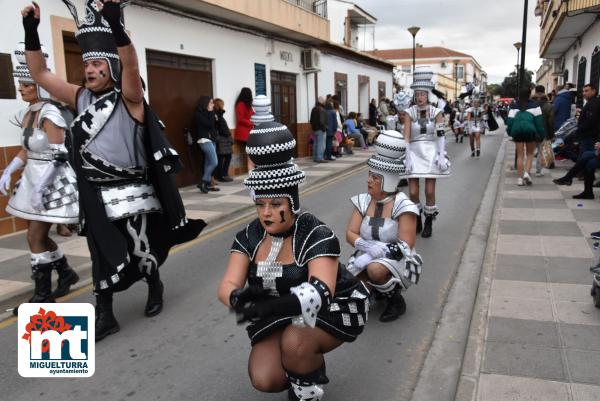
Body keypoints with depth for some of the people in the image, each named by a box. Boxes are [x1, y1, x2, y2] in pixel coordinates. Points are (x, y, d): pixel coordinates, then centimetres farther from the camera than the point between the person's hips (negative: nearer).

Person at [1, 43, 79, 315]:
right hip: (33, 180, 9)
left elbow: (60, 156, -22)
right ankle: (66, 273, 34)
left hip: (52, 182, -9)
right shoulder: (27, 114, 9)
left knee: (35, 236, -5)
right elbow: (27, 150, 16)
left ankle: (43, 295, 7)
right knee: (37, 235, 15)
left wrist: (39, 187, -24)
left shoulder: (49, 114, -17)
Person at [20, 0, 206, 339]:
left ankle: (155, 287, 37)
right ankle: (104, 315, 18)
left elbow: (131, 66, -25)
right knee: (103, 256, 8)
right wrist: (31, 32, 0)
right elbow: (41, 74, 10)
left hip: (132, 192, -4)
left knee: (142, 249, 8)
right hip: (96, 195, 4)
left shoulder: (129, 99, -6)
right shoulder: (80, 98, 9)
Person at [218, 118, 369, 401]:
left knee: (295, 342, -34)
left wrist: (276, 305, -55)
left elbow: (321, 292, -37)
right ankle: (307, 363, 18)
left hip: (331, 309, -4)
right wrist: (239, 300, -43)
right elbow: (227, 286, -18)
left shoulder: (316, 235, -24)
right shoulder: (249, 236, -9)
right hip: (280, 315, 5)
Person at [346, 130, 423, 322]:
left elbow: (406, 247, -19)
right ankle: (378, 289, 14)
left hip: (398, 262, -5)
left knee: (375, 269, -37)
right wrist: (368, 247, -26)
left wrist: (377, 252, -29)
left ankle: (396, 299, -4)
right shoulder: (363, 201, -1)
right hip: (368, 258, 5)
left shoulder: (403, 206, -15)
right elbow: (350, 234, -5)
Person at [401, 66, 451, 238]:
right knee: (413, 192, -3)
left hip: (431, 152, 0)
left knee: (430, 191, -4)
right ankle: (416, 221, 22)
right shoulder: (410, 112, 0)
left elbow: (441, 135, -4)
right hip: (414, 152, 1)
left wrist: (441, 156, -14)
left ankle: (429, 223, 16)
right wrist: (407, 158, -13)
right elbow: (406, 137, -5)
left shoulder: (436, 112, 0)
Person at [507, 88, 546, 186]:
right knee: (530, 154, 13)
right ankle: (526, 173, -7)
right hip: (530, 129, -2)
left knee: (520, 155, 7)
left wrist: (510, 133, 13)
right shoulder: (534, 105, 7)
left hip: (517, 130, 2)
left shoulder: (514, 107, 13)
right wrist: (541, 134, 5)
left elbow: (510, 120, 6)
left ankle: (520, 178, 4)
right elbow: (539, 120, 2)